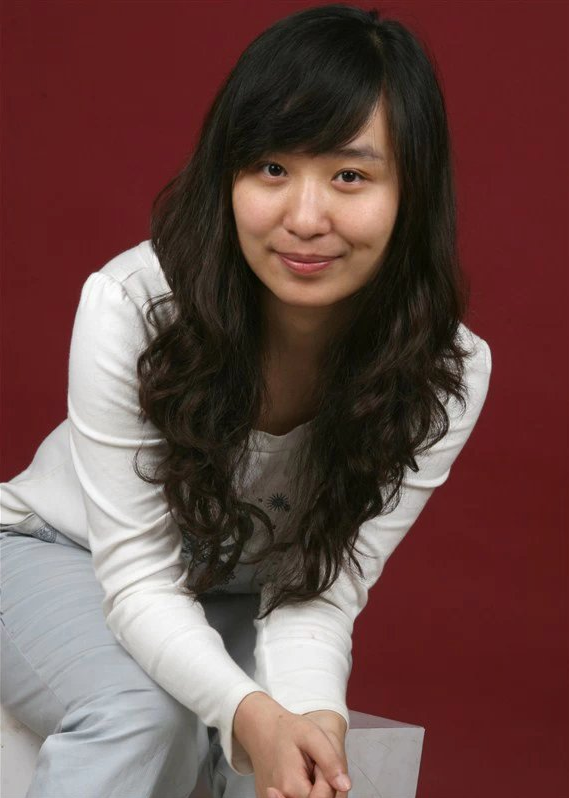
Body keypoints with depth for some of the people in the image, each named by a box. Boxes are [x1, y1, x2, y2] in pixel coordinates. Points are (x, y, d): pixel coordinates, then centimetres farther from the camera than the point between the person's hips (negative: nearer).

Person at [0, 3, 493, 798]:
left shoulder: (446, 374, -22)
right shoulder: (132, 305, -31)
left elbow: (318, 592, -20)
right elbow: (139, 579, -27)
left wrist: (312, 713, -42)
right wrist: (249, 714, -44)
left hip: (245, 605, 2)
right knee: (142, 716, -32)